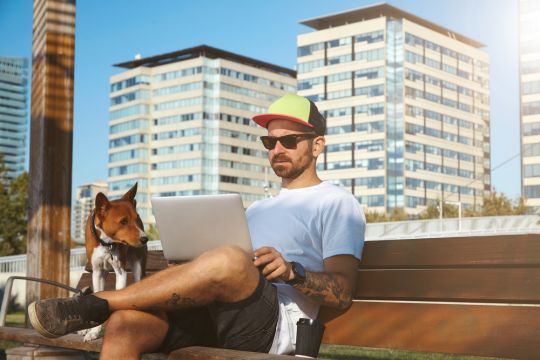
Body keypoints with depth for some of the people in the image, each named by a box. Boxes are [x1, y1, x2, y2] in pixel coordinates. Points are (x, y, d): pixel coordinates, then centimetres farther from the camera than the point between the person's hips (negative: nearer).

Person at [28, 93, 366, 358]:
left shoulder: (338, 204, 10)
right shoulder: (258, 208, 32)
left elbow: (341, 294, -3)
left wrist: (292, 272, -20)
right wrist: (189, 270, 5)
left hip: (277, 326, -6)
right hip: (216, 318, 6)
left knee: (229, 260, -37)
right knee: (124, 323, -23)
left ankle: (94, 304, -22)